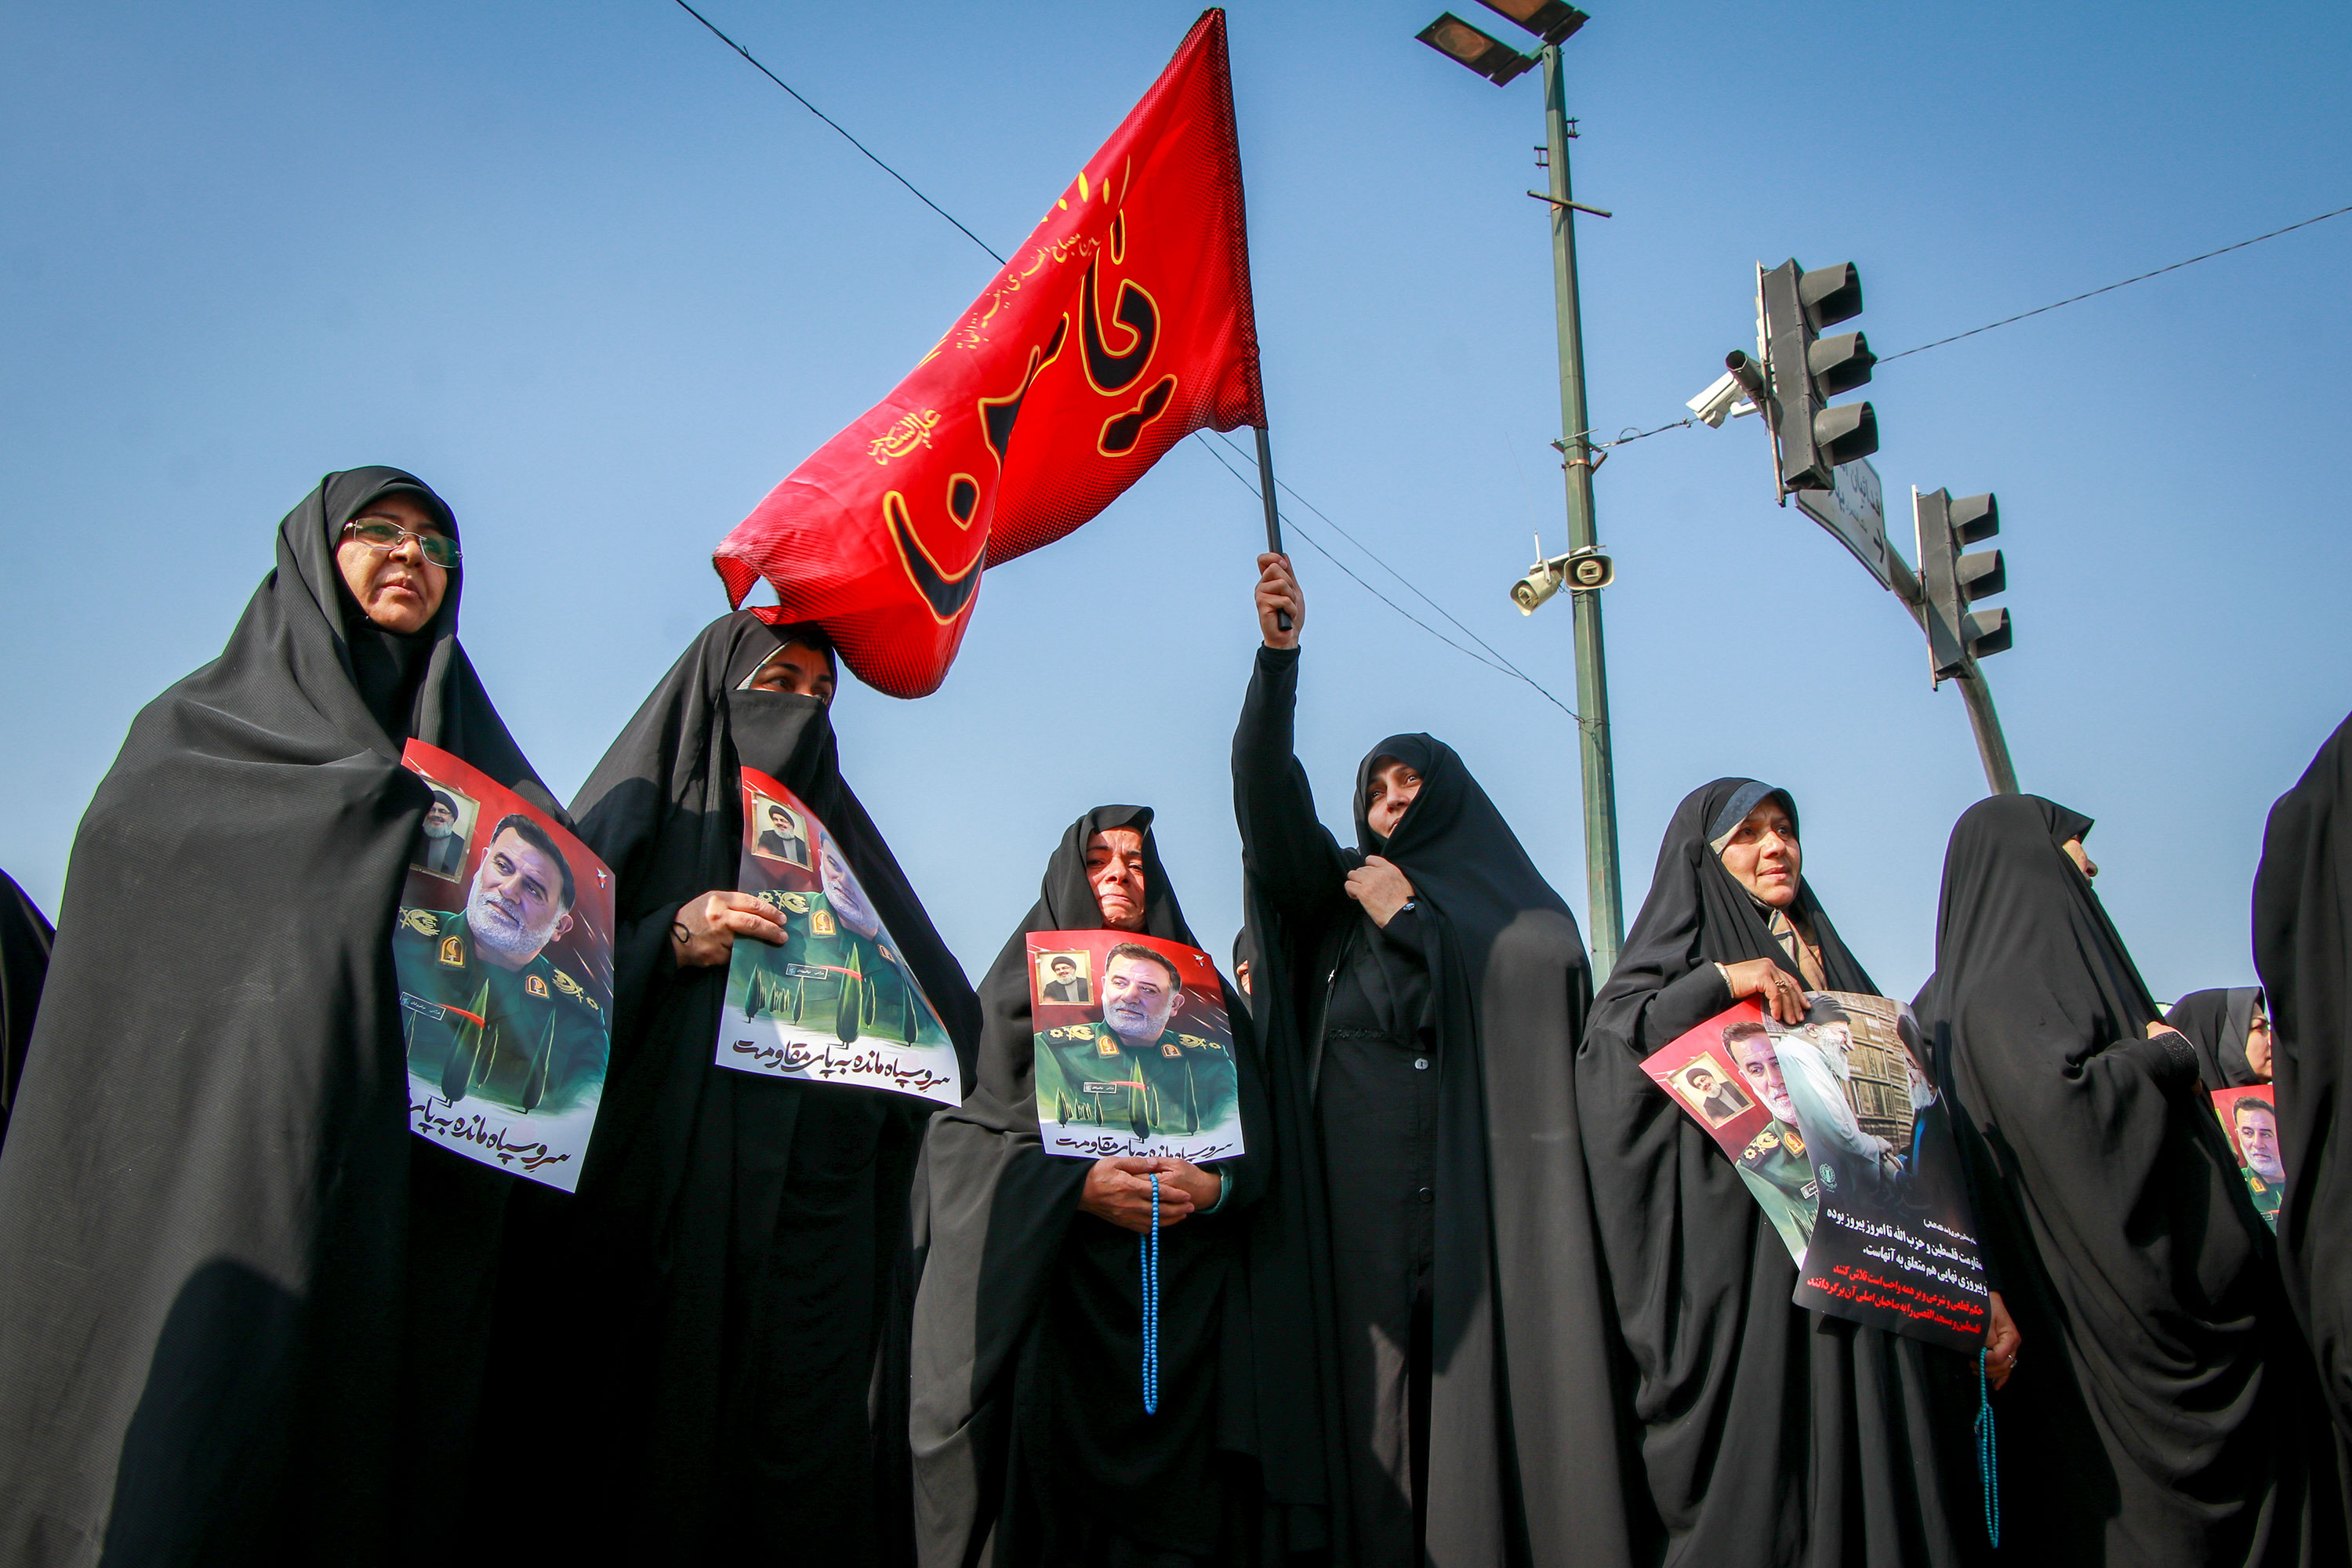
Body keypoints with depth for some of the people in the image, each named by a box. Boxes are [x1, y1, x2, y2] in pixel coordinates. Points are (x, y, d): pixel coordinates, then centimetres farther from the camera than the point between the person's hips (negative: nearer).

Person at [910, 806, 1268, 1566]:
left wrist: (1211, 1186, -15)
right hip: (1053, 1287, -1)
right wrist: (1078, 1184, -16)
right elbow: (963, 1127, -1)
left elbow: (1255, 1142, 8)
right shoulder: (1024, 986, 12)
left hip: (1181, 1301, 2)